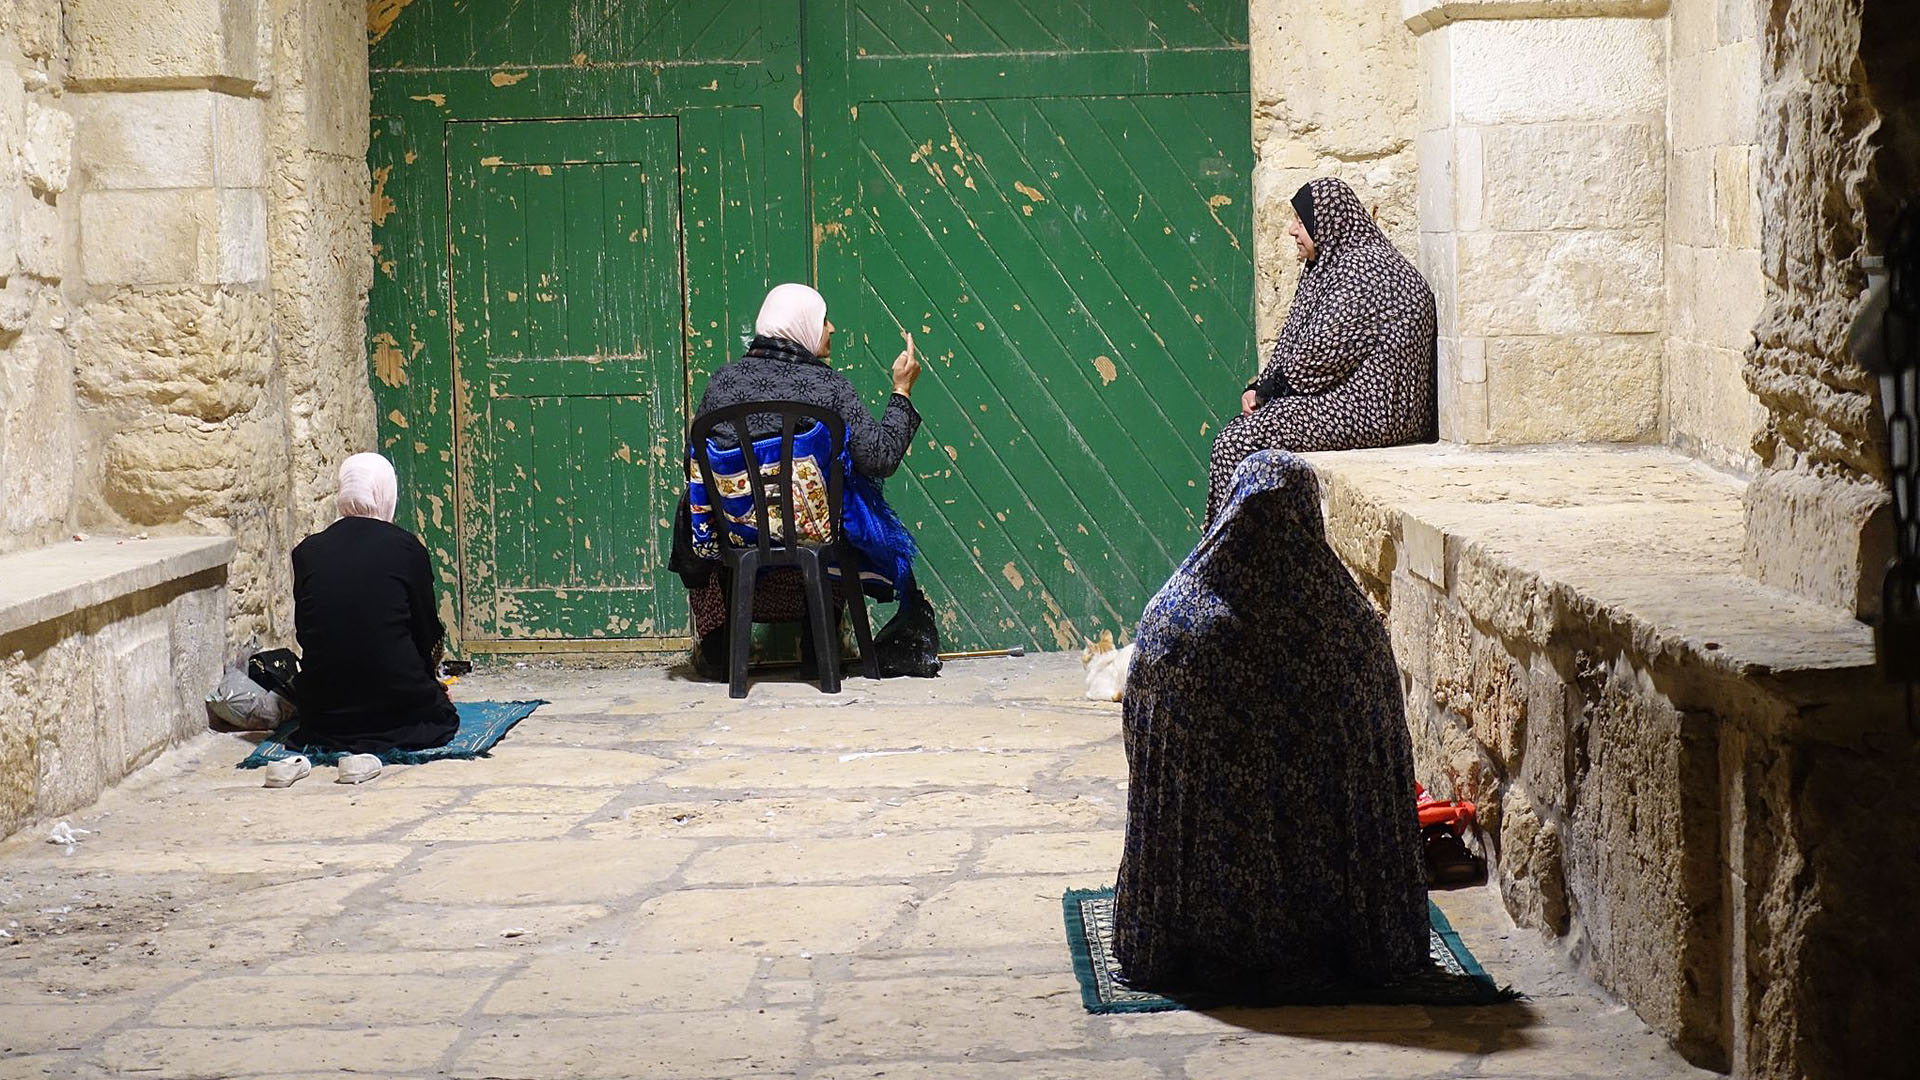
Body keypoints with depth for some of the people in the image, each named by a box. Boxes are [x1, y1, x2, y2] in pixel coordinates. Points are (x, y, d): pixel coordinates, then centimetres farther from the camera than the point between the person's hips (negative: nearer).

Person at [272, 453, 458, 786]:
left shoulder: (307, 551, 1)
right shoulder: (406, 547, -7)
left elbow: (304, 632, 10)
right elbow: (427, 632, 3)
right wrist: (429, 676, 25)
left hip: (321, 711, 5)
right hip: (395, 705, -5)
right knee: (442, 716, 26)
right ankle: (375, 746, 5)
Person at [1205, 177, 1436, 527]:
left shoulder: (1365, 268, -15)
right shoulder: (1326, 267, 18)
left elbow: (1321, 354, -19)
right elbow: (1292, 341, 19)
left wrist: (1269, 389, -7)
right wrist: (1259, 389, 3)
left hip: (1368, 410, -11)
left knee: (1238, 444, -17)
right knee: (1232, 436, -1)